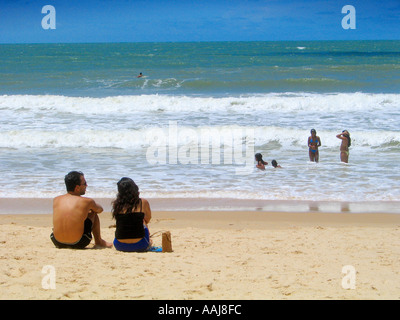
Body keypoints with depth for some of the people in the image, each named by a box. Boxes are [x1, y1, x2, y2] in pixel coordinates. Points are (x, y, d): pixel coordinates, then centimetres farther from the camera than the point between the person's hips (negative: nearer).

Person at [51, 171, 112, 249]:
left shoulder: (56, 200, 1)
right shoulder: (87, 202, -8)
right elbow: (100, 210, 17)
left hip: (57, 243, 3)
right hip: (78, 244, -3)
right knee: (93, 213, 18)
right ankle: (99, 242, 33)